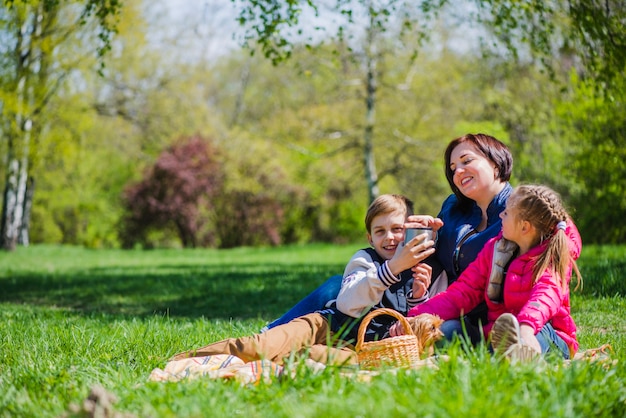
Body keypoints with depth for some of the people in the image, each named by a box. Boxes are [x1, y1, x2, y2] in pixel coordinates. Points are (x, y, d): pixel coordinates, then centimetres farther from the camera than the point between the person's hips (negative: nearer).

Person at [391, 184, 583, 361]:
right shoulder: (494, 249, 13)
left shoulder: (553, 259, -5)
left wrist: (526, 327, -52)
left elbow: (545, 297, -28)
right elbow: (461, 293, 8)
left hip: (549, 340, -6)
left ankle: (520, 351, -74)